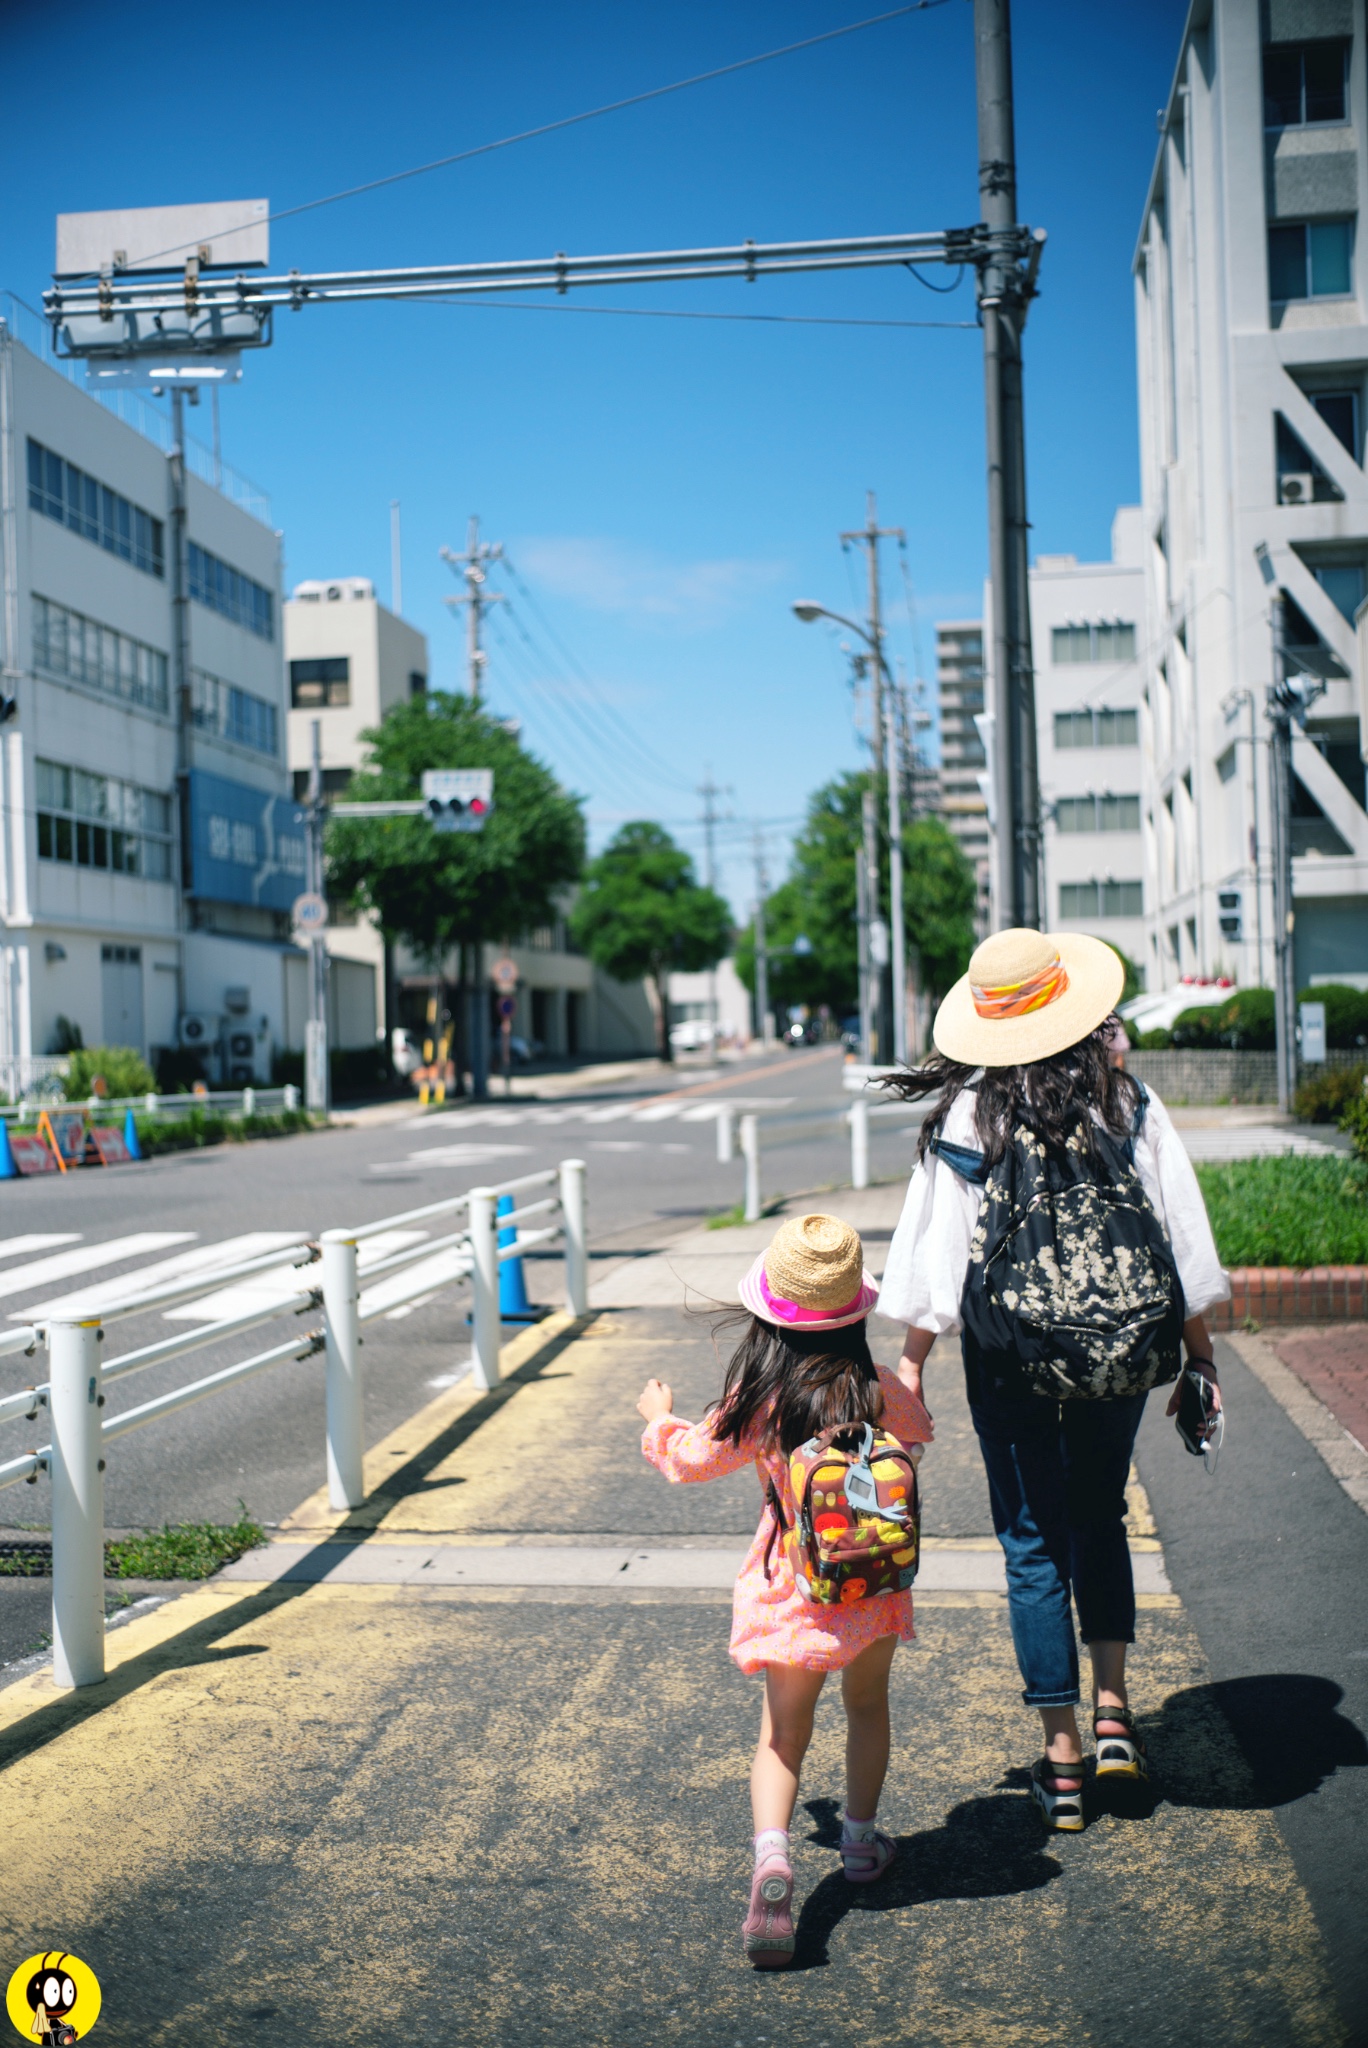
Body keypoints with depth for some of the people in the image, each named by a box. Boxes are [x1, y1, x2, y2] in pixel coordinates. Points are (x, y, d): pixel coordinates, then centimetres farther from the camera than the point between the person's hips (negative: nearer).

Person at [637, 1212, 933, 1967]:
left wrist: (662, 1421, 22)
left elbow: (695, 1459, 2)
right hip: (873, 1585, 1)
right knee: (867, 1705, 24)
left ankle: (771, 1855, -15)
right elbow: (917, 1434, 12)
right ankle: (860, 1840, 37)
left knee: (782, 1732, 7)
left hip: (791, 1588, -1)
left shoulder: (755, 1401, -14)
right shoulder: (882, 1395, -11)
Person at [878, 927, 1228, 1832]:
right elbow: (1185, 1239, 0)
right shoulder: (1127, 1102, -3)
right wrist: (1199, 1354, 8)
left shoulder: (964, 1118, -7)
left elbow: (936, 1251, -6)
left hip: (1012, 1356, -2)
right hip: (1124, 1344, 2)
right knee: (1100, 1517, 23)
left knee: (1035, 1543, 9)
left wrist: (912, 1364, 2)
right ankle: (1113, 1706, 17)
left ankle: (1063, 1755, 13)